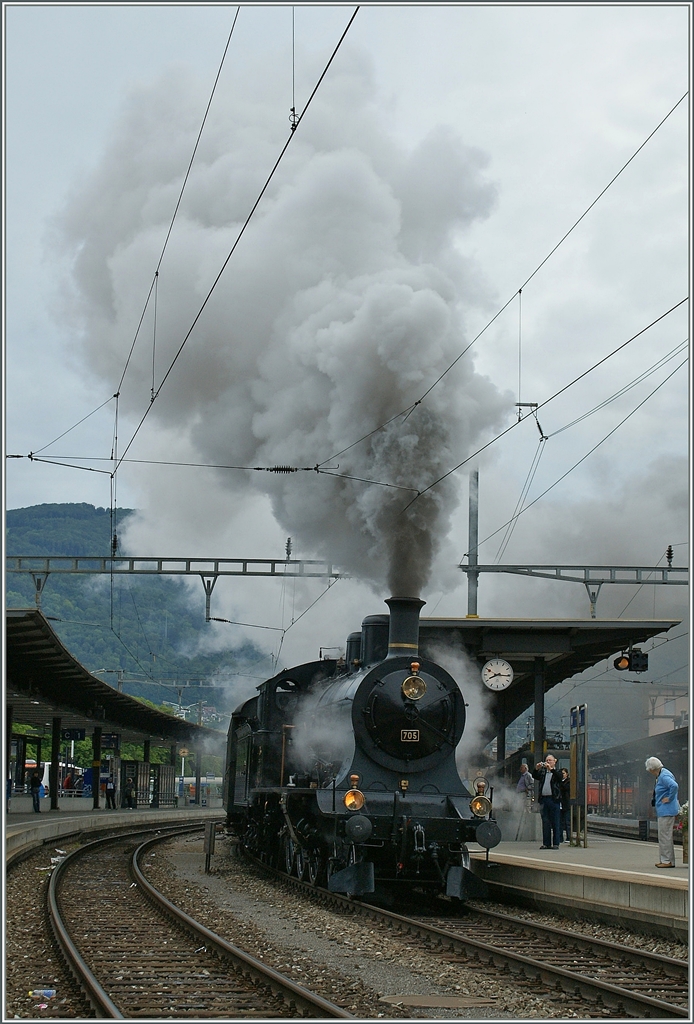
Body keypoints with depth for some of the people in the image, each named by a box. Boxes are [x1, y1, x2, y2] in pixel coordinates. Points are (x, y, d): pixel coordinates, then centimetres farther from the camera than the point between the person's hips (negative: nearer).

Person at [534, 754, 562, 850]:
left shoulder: (557, 771, 7)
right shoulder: (542, 771, 16)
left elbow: (559, 776, -12)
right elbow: (536, 777, 4)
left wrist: (551, 769, -24)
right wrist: (537, 769, -13)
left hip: (554, 799, -3)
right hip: (544, 799, 3)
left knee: (555, 823, -3)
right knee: (545, 822, 4)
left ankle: (556, 843, -2)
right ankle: (546, 843, 7)